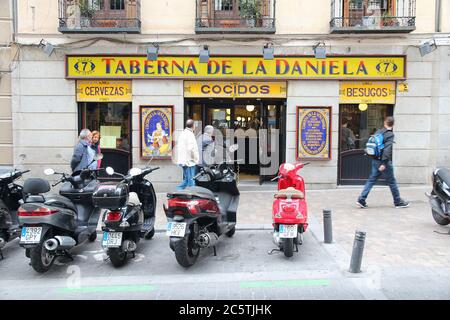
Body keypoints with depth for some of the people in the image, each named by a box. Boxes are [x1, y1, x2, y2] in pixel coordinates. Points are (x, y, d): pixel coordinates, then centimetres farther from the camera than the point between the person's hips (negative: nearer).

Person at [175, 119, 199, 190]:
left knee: (186, 180, 18)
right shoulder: (190, 134, -15)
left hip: (183, 161, 9)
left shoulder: (182, 133, 14)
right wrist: (196, 159, -11)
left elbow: (178, 147, 18)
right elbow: (191, 148, -22)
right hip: (189, 161, -9)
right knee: (191, 181, -5)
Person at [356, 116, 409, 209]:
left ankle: (361, 199, 3)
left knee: (371, 180, 9)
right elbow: (387, 150, -22)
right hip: (383, 161, -6)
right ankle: (398, 202, 20)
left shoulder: (378, 132, 8)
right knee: (392, 182, 7)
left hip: (375, 160, 7)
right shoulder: (390, 134, -13)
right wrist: (384, 163, -25)